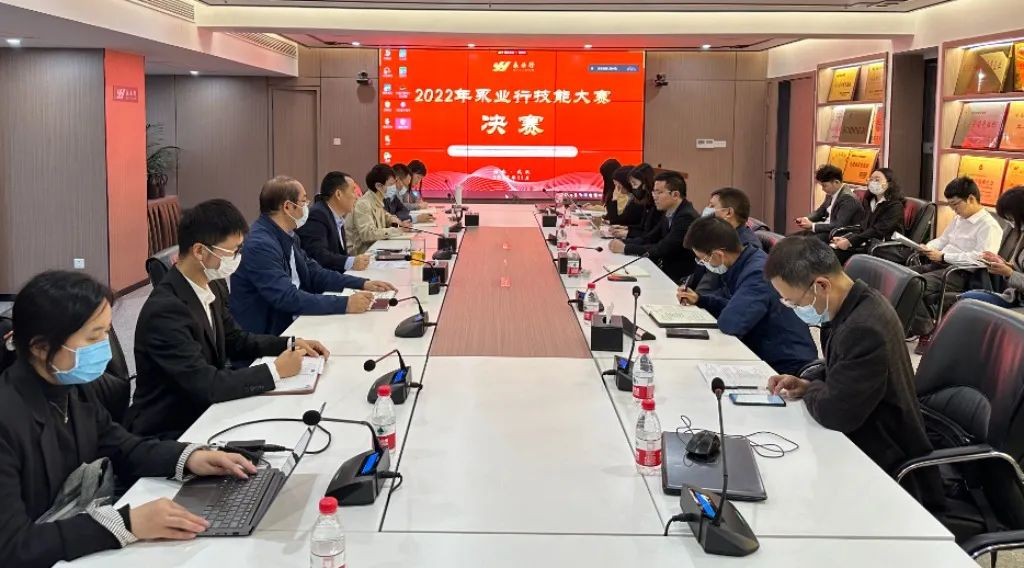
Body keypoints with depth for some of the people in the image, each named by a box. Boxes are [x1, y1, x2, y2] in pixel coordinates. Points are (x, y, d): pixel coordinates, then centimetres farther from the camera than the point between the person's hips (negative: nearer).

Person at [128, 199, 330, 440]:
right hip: (168, 432, -7)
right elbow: (205, 385, -28)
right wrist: (275, 371, -19)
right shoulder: (165, 310, -25)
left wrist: (290, 344, 2)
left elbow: (234, 340, 16)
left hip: (203, 411, 7)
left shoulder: (212, 286, 0)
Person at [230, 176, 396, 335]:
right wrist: (344, 304, -30)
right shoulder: (260, 245, -20)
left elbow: (314, 274, 14)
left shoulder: (288, 236, 8)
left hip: (292, 323, 9)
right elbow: (288, 298, -27)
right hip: (265, 337, -9)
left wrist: (362, 284, 3)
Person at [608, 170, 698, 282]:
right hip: (665, 270, 8)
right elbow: (649, 238, 12)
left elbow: (661, 250, -22)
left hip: (678, 278, -8)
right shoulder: (668, 213, 7)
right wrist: (623, 243, -6)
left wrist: (625, 248, -18)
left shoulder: (687, 217, -20)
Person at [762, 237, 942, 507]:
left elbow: (834, 412, -29)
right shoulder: (857, 303, 1)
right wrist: (808, 385, 0)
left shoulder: (864, 330, -31)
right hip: (869, 443, 9)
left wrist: (810, 390, -9)